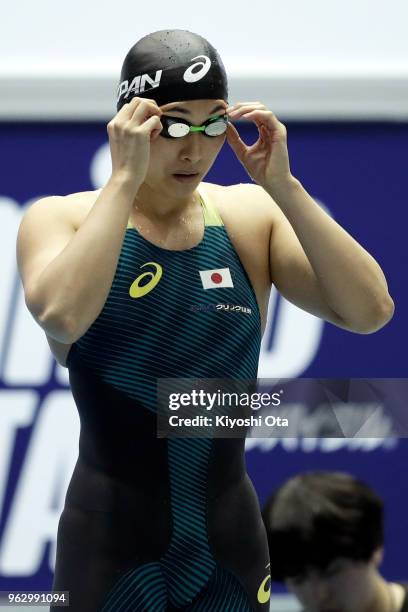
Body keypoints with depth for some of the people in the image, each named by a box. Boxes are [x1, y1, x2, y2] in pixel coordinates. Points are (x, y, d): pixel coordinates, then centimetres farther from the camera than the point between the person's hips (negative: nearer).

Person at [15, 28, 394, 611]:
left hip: (229, 540, 3)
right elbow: (61, 316, -27)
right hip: (112, 543, -3)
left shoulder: (251, 217, 2)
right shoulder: (62, 218, -5)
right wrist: (126, 178, -23)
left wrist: (282, 186, -15)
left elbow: (371, 310, -10)